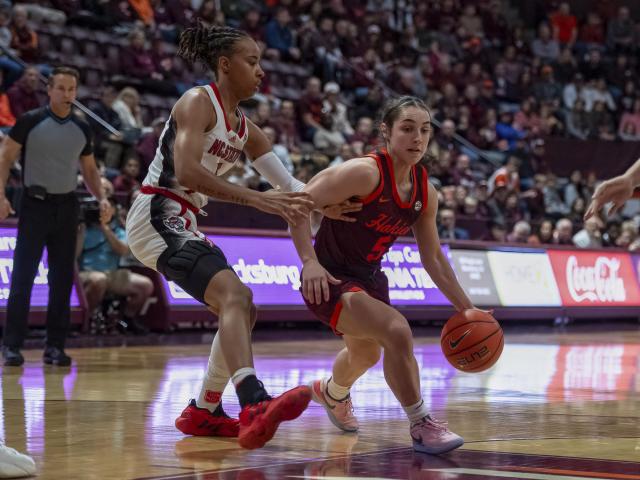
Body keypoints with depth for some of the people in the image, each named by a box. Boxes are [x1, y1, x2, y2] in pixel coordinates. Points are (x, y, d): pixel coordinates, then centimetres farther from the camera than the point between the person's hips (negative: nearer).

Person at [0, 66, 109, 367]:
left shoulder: (82, 128, 8)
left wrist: (101, 198, 1)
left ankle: (55, 346, 11)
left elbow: (89, 169, 17)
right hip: (35, 204, -4)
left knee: (62, 279, 4)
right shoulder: (30, 121, -4)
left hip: (66, 207, 4)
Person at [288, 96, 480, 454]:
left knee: (367, 355, 32)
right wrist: (310, 261, -38)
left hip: (369, 278, 9)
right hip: (330, 280, -8)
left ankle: (332, 394, 68)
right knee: (397, 331, -31)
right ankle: (422, 426, -16)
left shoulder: (426, 193, -3)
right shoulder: (365, 173, -25)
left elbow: (434, 258, 8)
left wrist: (466, 308, 7)